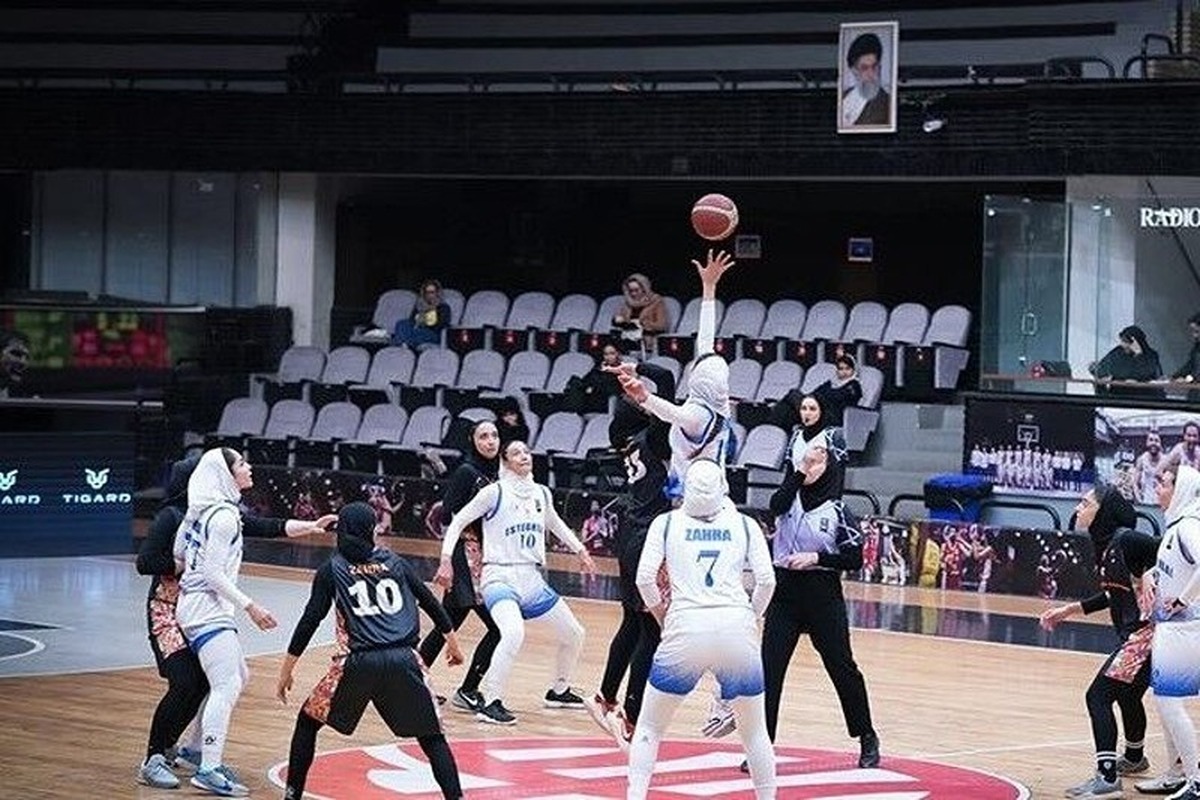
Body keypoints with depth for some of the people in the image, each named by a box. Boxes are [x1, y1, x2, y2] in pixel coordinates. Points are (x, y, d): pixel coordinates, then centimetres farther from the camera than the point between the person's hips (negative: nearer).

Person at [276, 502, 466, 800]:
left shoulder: (332, 569, 10)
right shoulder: (395, 562, 16)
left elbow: (311, 619, 6)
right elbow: (429, 601, 22)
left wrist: (286, 670, 10)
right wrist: (452, 639, 37)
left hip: (358, 662, -1)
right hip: (403, 659, 1)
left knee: (308, 721, 20)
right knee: (431, 737, 11)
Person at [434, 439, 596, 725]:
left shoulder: (541, 494, 10)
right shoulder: (495, 492, -7)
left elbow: (555, 524, 31)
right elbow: (458, 522, -4)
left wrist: (580, 550, 29)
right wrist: (446, 559, -12)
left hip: (533, 580, 7)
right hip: (500, 577, -7)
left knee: (574, 635, 14)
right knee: (514, 632, -34)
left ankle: (559, 691, 37)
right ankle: (490, 703, -27)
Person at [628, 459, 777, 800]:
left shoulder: (666, 523, 10)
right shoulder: (745, 525, 12)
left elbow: (645, 579, 1)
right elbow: (766, 580, 2)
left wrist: (661, 614, 17)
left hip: (686, 628, -1)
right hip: (736, 628, 1)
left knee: (649, 727, 14)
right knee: (754, 731, 19)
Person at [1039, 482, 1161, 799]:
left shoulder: (1125, 541, -18)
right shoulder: (1104, 544, 10)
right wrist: (1070, 610, 23)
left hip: (1144, 632, -10)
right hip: (1134, 633, 10)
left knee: (1099, 695, -13)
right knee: (1128, 695, 29)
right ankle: (1134, 758, 53)